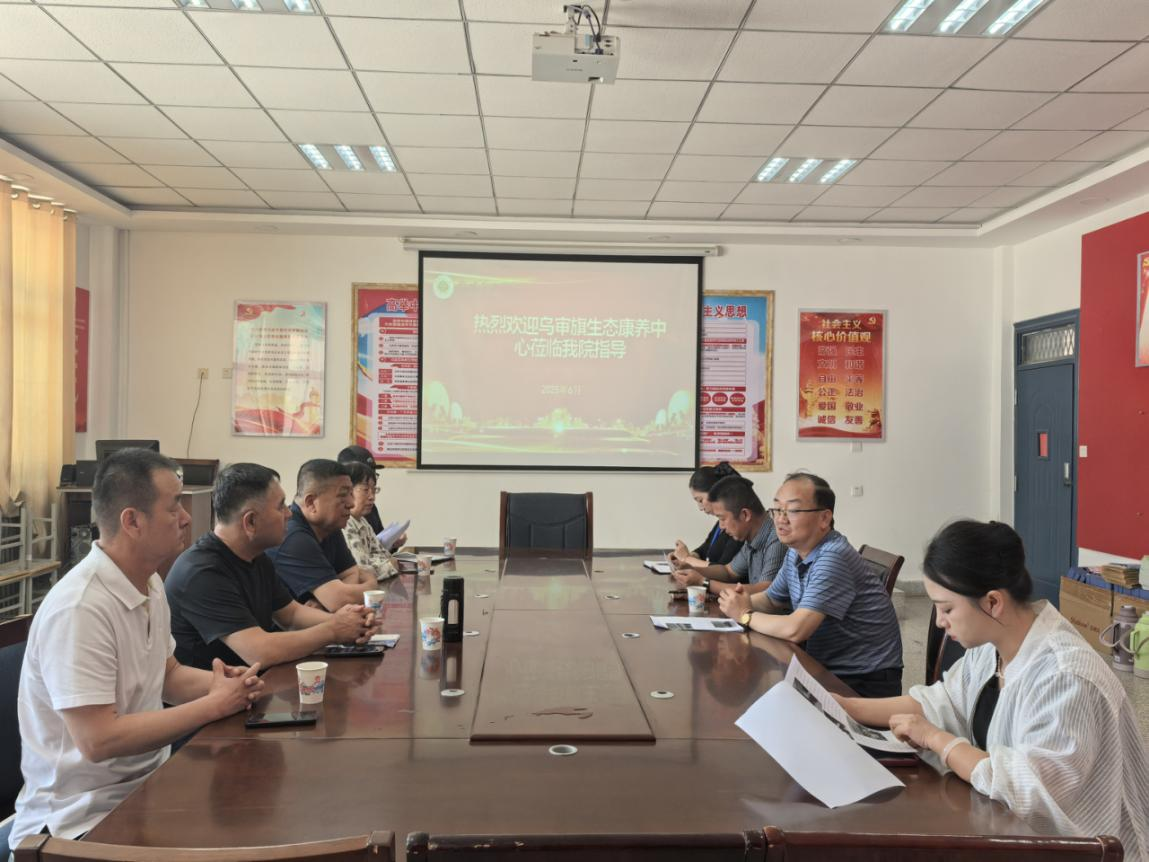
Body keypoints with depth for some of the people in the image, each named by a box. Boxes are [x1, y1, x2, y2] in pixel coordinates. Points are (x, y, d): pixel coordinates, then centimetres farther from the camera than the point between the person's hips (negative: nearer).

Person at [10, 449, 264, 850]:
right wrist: (215, 705, -20)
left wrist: (224, 683, -6)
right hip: (86, 817, -8)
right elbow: (98, 740, -27)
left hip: (148, 784, 8)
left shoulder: (149, 583, 3)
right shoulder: (79, 608, -25)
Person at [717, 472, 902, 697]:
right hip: (826, 668, 8)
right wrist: (744, 601, -4)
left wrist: (745, 615, -13)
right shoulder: (796, 551, 4)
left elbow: (795, 630, -29)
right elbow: (771, 600, 18)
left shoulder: (833, 558, -24)